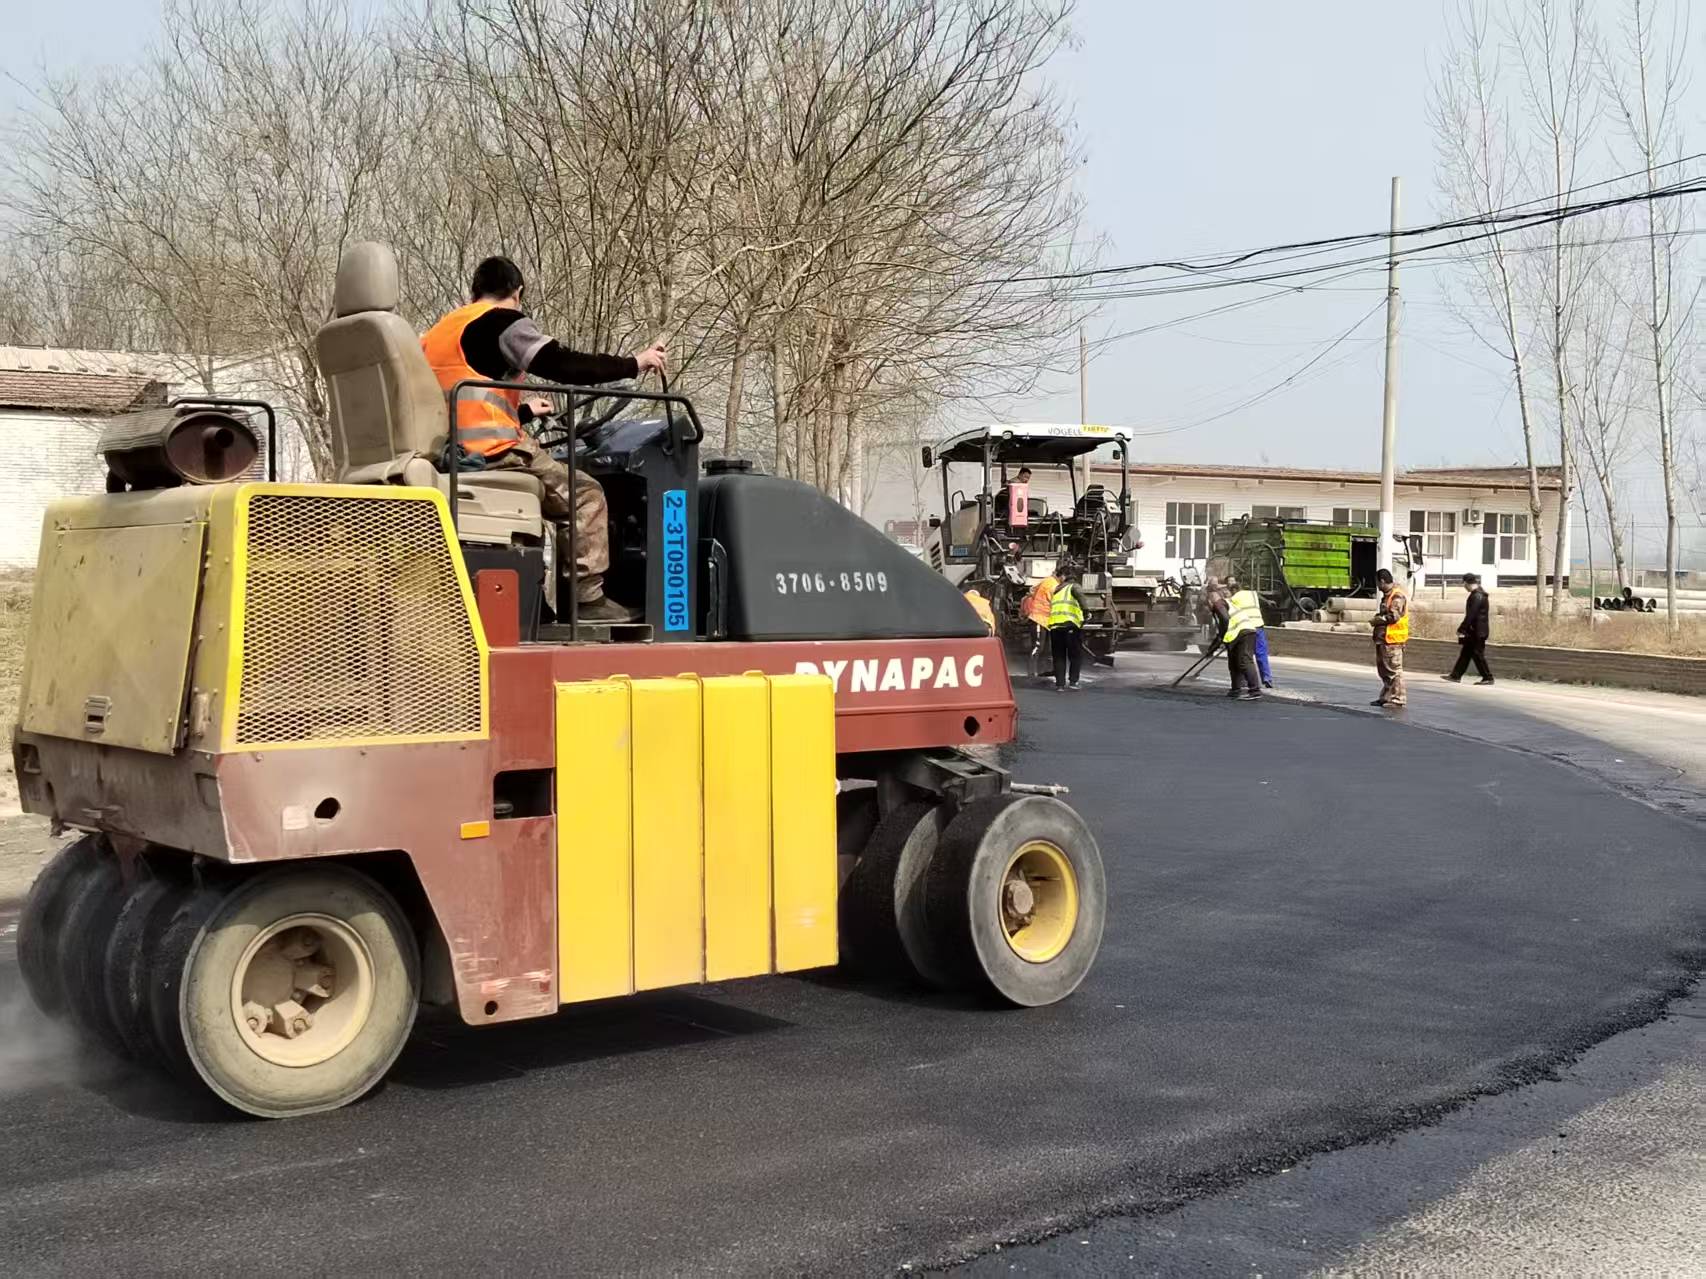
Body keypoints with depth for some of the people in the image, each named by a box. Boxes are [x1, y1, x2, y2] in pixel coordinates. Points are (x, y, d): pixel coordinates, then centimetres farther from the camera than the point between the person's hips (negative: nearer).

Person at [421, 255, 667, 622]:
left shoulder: (435, 334, 24)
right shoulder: (501, 321, -3)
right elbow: (564, 366, -13)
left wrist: (525, 412, 45)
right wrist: (634, 363, -3)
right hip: (494, 453, -9)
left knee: (559, 492, 27)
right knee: (585, 495, 3)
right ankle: (588, 598, -4)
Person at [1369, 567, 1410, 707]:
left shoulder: (1397, 596, -14)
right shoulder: (1387, 595, 18)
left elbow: (1394, 616, -21)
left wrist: (1378, 620, -9)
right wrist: (1379, 616, 6)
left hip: (1393, 639, -11)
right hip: (1383, 638, 11)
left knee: (1394, 669, -8)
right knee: (1384, 669, 15)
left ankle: (1397, 698, -5)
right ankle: (1386, 697, 21)